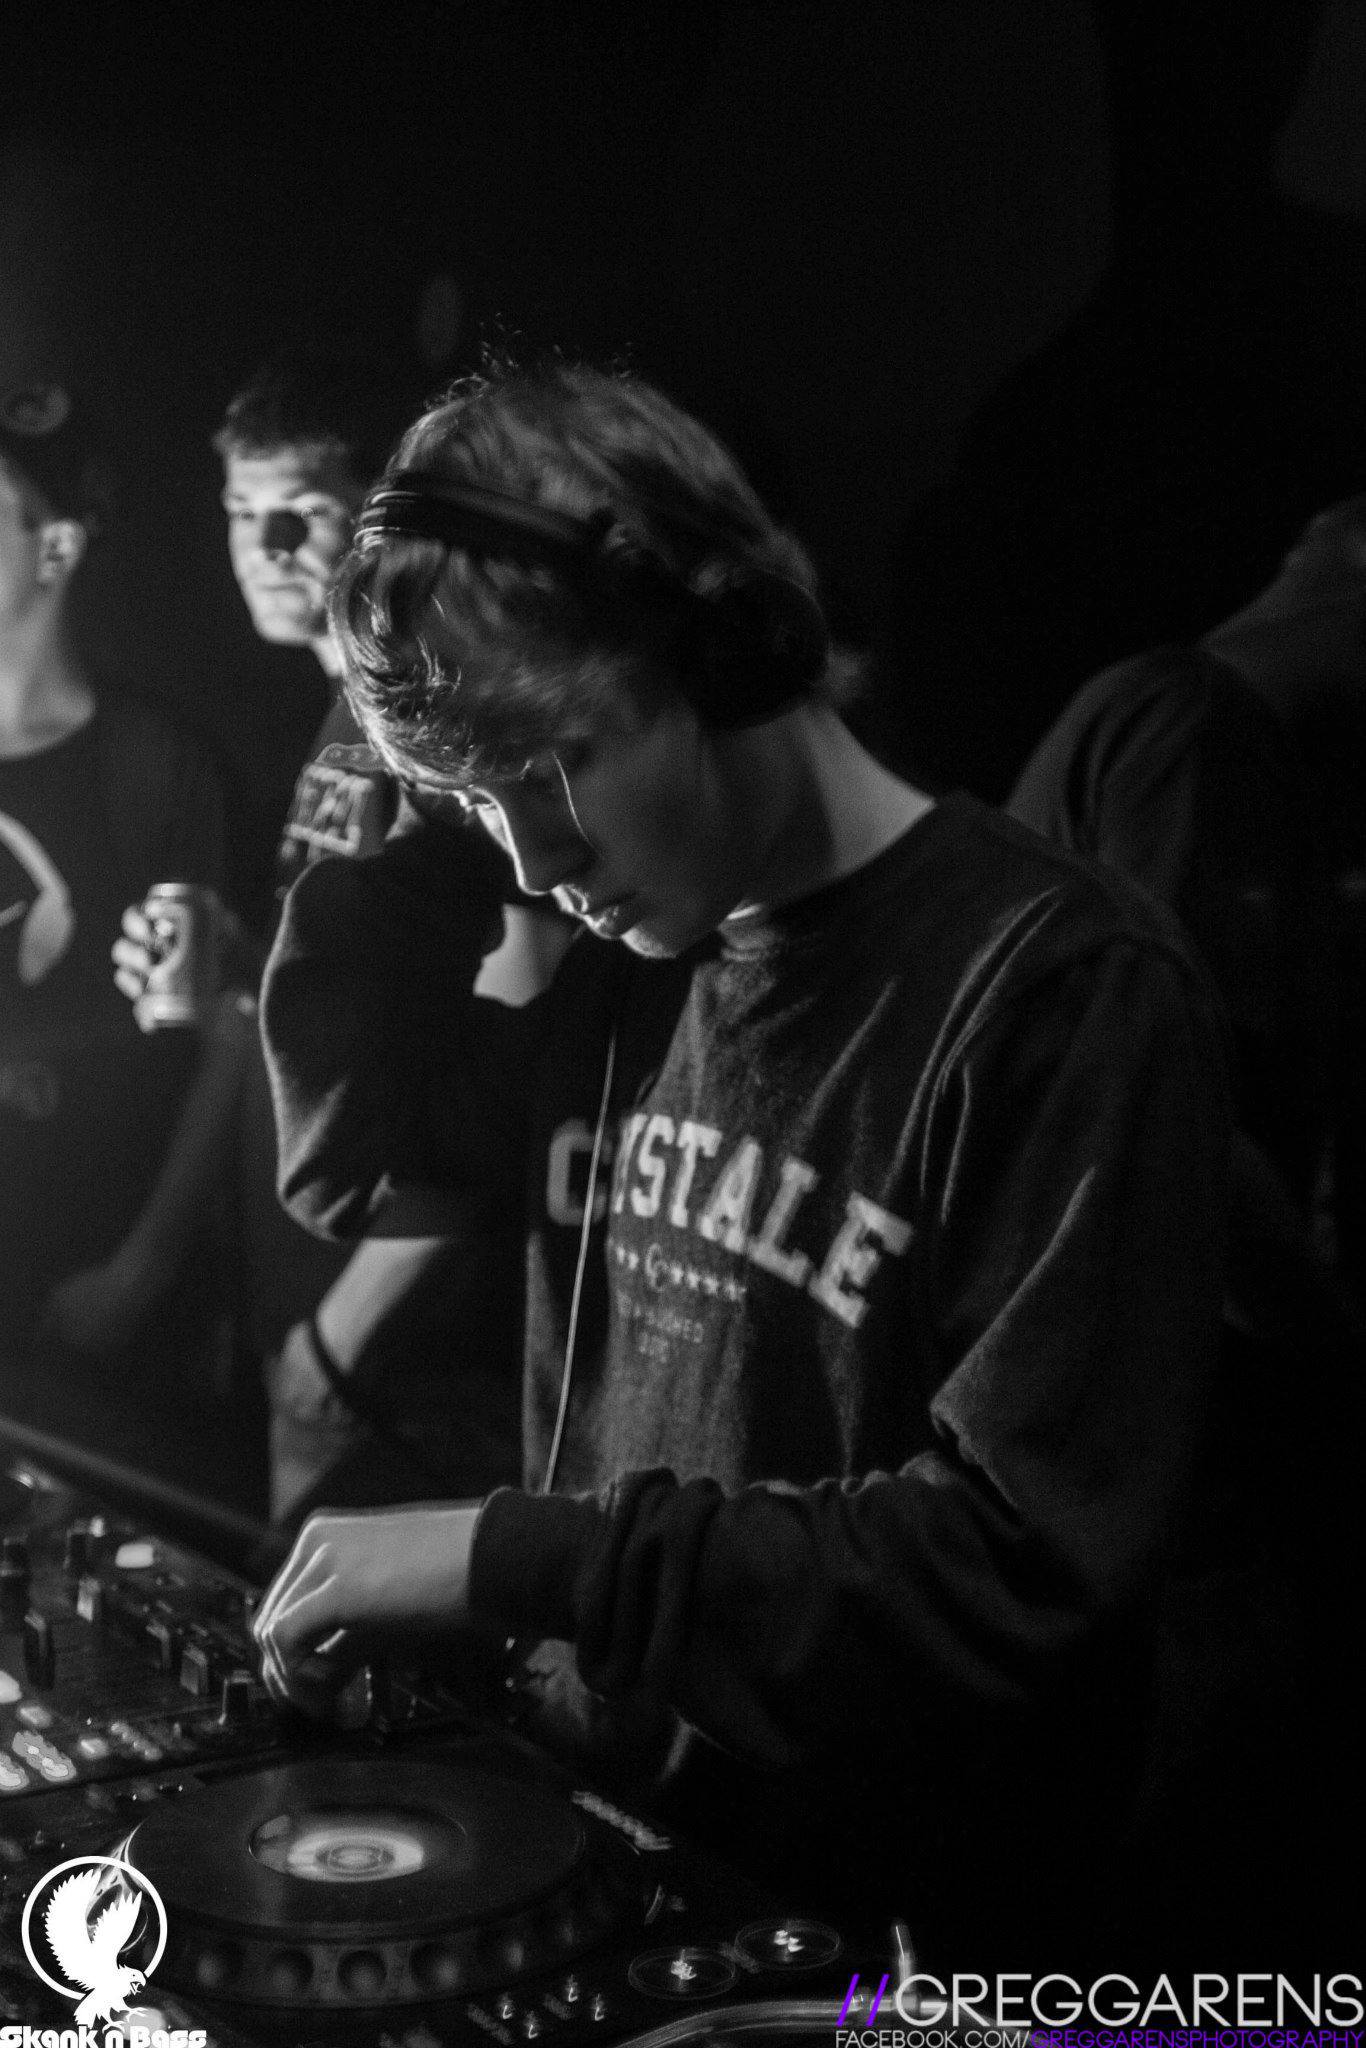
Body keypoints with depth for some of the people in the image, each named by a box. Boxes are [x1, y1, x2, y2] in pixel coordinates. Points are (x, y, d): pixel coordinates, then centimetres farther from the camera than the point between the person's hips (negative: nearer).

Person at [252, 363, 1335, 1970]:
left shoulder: (1068, 993, -17)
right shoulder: (626, 959, 5)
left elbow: (1026, 1561, -20)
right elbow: (342, 1159, 14)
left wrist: (519, 1555, -22)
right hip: (602, 1830, 5)